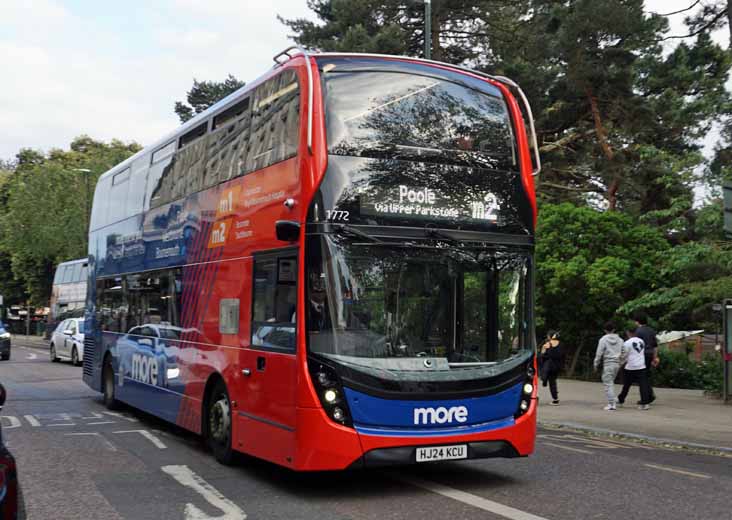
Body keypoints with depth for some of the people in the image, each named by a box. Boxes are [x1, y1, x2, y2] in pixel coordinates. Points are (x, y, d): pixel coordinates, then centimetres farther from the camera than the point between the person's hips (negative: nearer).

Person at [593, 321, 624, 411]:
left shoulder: (603, 339, -7)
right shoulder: (620, 339, 9)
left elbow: (599, 353, -7)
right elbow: (623, 353, 12)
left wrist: (596, 364, 2)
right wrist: (621, 363, 21)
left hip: (608, 364, -6)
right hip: (617, 363, 6)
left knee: (608, 384, -3)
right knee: (611, 382, 18)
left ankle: (611, 404, -8)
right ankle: (612, 402, 16)